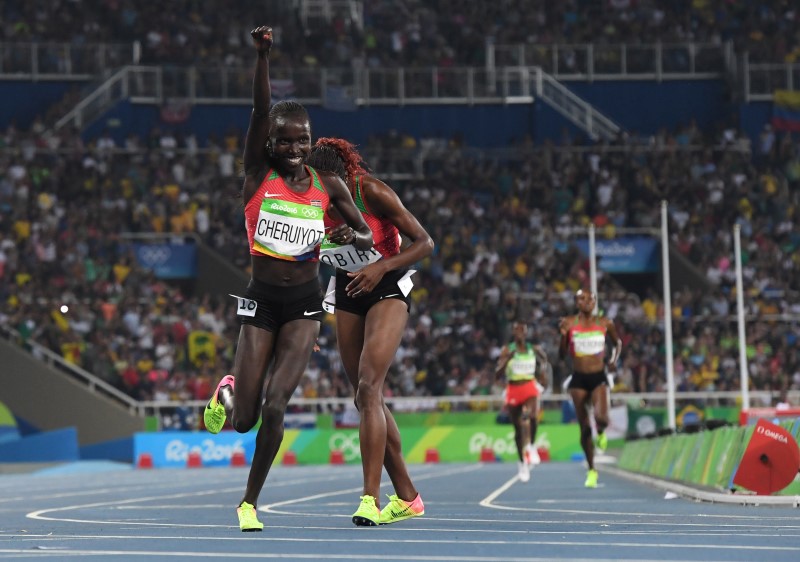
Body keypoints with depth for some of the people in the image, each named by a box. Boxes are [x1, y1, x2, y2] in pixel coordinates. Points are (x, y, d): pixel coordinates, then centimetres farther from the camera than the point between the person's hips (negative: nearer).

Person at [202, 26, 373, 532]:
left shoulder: (327, 186, 3)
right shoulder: (259, 173, -4)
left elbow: (370, 237, 11)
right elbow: (261, 111, -18)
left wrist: (353, 237, -15)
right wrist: (263, 55, -32)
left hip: (305, 305, 1)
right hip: (261, 301, -1)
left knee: (275, 407, -12)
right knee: (243, 420, -1)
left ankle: (250, 502, 5)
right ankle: (229, 391, 39)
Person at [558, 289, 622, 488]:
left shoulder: (604, 323, 2)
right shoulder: (569, 323, 0)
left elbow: (617, 343, 19)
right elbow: (562, 355, 2)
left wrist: (614, 360, 2)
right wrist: (563, 335, -15)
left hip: (599, 377, -1)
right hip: (578, 379, 1)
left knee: (601, 417, -25)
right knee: (584, 427, 2)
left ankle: (601, 433, 14)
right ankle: (592, 470, 16)